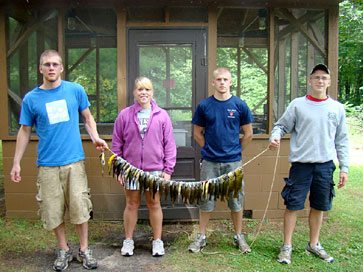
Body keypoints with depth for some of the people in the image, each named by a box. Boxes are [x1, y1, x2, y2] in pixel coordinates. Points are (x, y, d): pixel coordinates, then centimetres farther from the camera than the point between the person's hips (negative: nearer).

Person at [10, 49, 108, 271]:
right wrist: (17, 163, 8)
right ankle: (64, 250, 29)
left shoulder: (76, 90, 1)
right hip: (47, 164, 1)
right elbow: (25, 131, 9)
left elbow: (88, 117, 11)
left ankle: (84, 250, 22)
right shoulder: (31, 98, 2)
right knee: (53, 210, 8)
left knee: (80, 207, 3)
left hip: (74, 161, -1)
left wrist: (95, 137, -8)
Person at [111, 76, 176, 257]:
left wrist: (168, 169, -3)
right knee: (132, 204, 12)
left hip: (155, 169, 0)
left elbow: (169, 144, 0)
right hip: (130, 169, 1)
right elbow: (116, 144, 3)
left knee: (154, 204, 11)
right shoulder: (124, 115, -1)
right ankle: (128, 240, 27)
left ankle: (157, 241, 25)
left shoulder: (162, 115, -2)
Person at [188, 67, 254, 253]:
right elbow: (197, 134, 8)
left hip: (233, 162, 0)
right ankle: (201, 237, 23)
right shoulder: (204, 105, 0)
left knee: (236, 200, 10)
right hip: (209, 162, 0)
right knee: (205, 200, 9)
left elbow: (248, 134, 5)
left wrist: (235, 151, 6)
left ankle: (239, 236, 27)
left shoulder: (240, 105, -1)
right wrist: (209, 149, 4)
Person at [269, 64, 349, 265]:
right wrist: (275, 136, -20)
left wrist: (344, 167, 7)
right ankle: (287, 246, 15)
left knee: (318, 207, 14)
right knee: (293, 205, 1)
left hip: (325, 165, 3)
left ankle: (314, 244, 31)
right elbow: (281, 125, 3)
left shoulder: (337, 108, 7)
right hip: (301, 164, -3)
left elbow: (342, 141, 9)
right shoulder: (297, 105, -1)